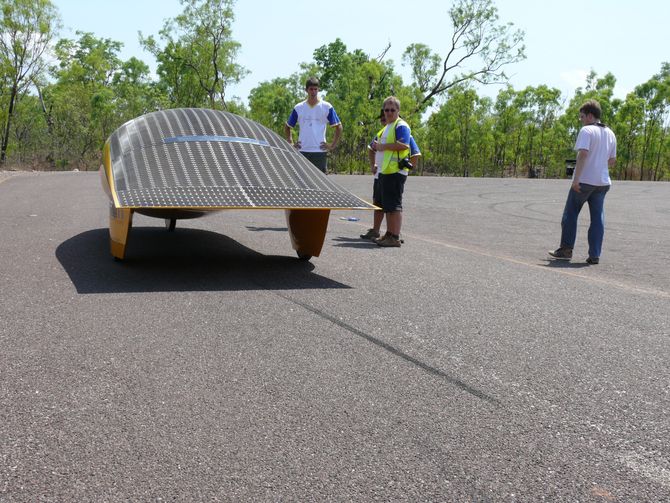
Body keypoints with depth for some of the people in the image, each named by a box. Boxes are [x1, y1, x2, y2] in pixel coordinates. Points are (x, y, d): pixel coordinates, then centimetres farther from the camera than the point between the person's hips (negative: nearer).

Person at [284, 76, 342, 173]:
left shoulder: (327, 107, 2)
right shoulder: (298, 108, 7)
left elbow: (338, 127, 6)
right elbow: (287, 127, 17)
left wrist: (333, 145, -1)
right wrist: (291, 144, 6)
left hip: (320, 151, -1)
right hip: (302, 151, 2)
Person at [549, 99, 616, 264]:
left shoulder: (586, 130, -9)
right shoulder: (610, 134, 14)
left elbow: (583, 154, -20)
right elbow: (612, 160, 16)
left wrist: (576, 179, -21)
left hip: (584, 181, -6)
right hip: (603, 182, 6)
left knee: (570, 215, 7)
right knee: (597, 218, 5)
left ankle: (566, 250, 10)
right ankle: (594, 255, 3)